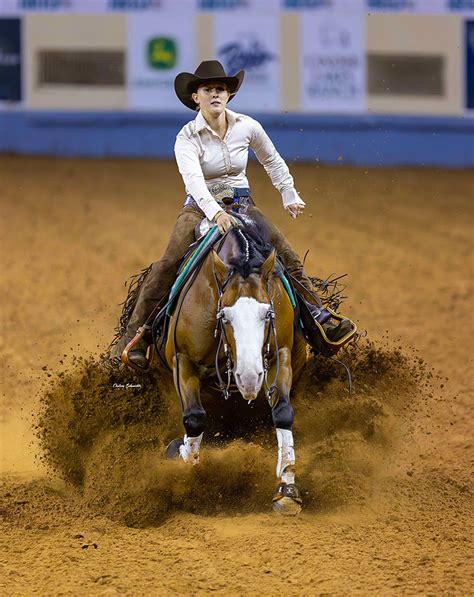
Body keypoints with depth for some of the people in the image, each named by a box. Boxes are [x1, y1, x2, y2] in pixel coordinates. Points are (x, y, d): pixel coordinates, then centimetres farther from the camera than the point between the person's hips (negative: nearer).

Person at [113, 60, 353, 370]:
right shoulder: (188, 137, -14)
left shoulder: (247, 127, -3)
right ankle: (135, 339, -22)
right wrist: (216, 212, -47)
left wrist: (290, 196, 18)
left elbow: (272, 161, 17)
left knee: (288, 257, -12)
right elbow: (193, 179, -31)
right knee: (169, 264, -25)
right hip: (201, 206, -3)